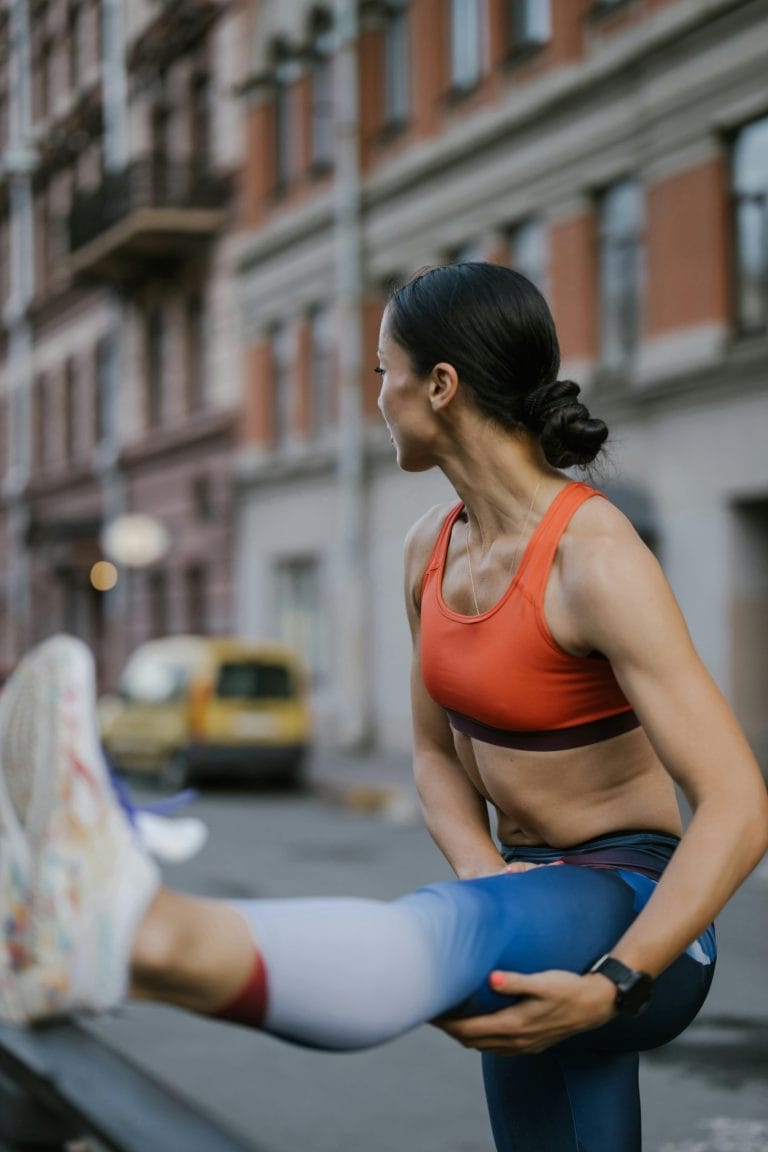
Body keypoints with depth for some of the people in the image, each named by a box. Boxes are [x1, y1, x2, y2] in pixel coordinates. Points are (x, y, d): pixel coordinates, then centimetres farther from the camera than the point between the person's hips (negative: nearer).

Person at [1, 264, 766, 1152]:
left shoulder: (598, 560, -20)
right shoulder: (433, 550, 5)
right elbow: (438, 753, 15)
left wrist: (611, 988, -33)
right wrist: (485, 875, -8)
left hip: (636, 919, -9)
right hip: (544, 914, 9)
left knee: (438, 935, -42)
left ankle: (139, 936, -71)